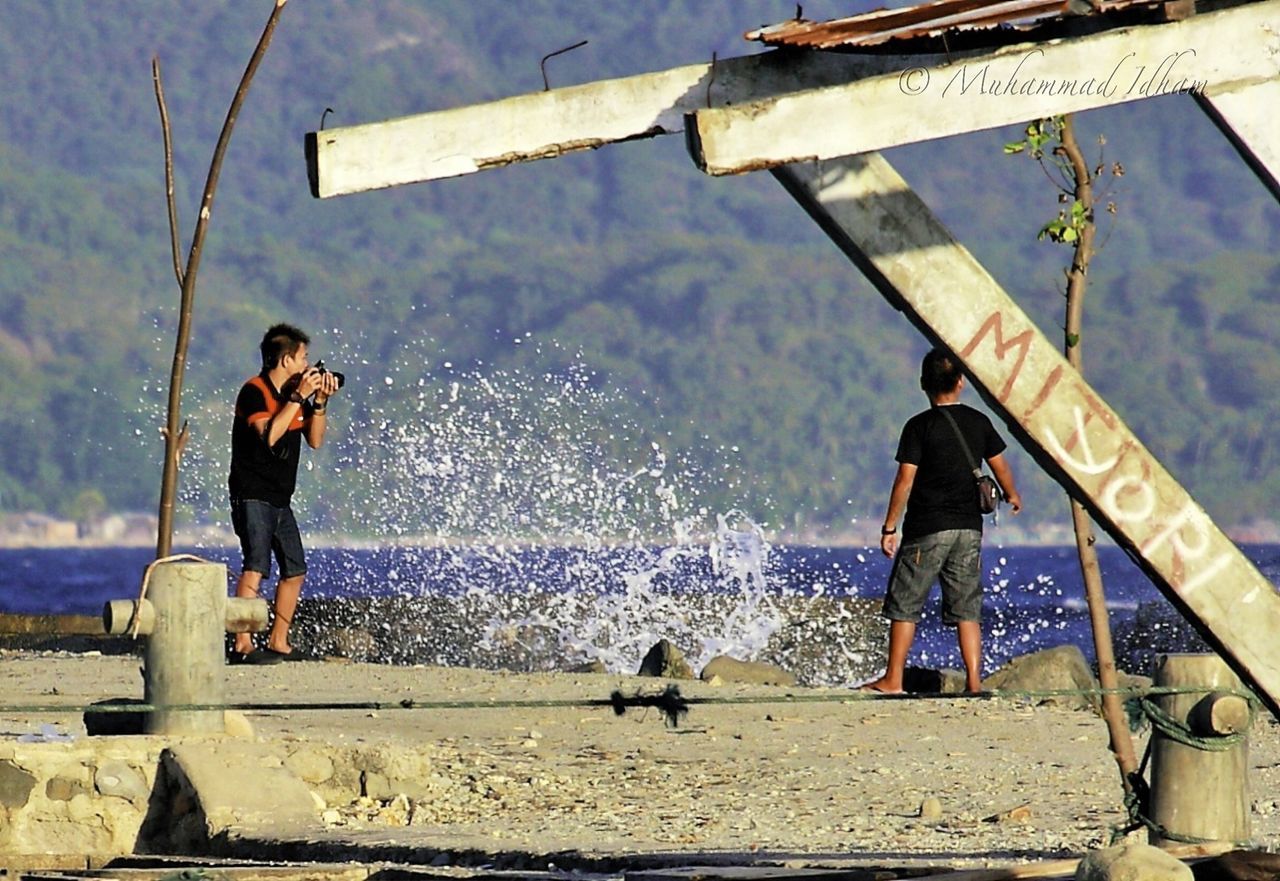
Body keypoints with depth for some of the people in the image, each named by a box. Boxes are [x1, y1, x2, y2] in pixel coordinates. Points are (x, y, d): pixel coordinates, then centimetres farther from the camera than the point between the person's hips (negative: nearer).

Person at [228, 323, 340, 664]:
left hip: (280, 500, 9)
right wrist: (299, 398, -22)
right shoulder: (254, 392, -12)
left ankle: (278, 643, 19)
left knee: (295, 570, 11)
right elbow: (269, 435, -26)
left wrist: (320, 402, 1)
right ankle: (242, 645, -27)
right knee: (256, 565, -21)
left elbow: (315, 440, 14)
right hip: (253, 495, -9)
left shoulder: (293, 392, 13)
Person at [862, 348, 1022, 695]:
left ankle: (893, 679, 5)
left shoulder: (919, 426, -9)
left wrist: (889, 527, -7)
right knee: (966, 609, 8)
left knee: (904, 604, 5)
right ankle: (974, 680, 2)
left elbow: (905, 480, -12)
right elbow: (1000, 466, 15)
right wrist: (1012, 496, 36)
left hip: (926, 529, -4)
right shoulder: (978, 423, 4)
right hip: (969, 529, 4)